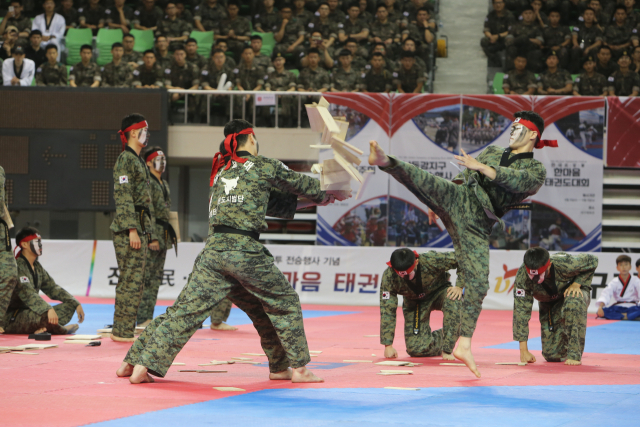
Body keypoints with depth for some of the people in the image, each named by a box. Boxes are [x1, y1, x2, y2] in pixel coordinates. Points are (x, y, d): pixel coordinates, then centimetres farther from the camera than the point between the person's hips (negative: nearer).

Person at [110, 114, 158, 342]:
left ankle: (122, 331, 15)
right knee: (132, 280, -10)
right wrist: (132, 229, -23)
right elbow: (123, 196, -17)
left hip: (141, 229, 10)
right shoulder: (125, 160, -9)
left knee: (131, 281, 11)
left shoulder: (139, 161, 22)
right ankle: (123, 331, -8)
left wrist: (151, 235, 24)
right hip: (128, 230, -10)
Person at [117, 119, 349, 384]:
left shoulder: (221, 171, 25)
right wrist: (332, 194, 37)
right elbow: (301, 184, 19)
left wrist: (312, 201, 34)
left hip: (213, 250, 6)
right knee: (284, 304, 11)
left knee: (187, 311, 5)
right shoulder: (263, 166, 5)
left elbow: (276, 204, 30)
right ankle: (298, 369, 14)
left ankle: (138, 363, -1)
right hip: (244, 251, -6)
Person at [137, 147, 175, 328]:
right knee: (147, 278, -11)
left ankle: (148, 317, 14)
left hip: (163, 237, 10)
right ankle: (143, 319, -12)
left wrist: (170, 235, 22)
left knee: (156, 279, 10)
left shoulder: (164, 185, 21)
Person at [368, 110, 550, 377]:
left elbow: (517, 181, -13)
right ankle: (385, 161, -53)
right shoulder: (492, 152, 24)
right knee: (419, 179, -28)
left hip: (477, 225, -3)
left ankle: (464, 345, -3)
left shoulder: (536, 170, 9)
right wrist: (437, 203, 21)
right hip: (459, 199, 3)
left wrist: (481, 167, -22)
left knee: (478, 284, -9)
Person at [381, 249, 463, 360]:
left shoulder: (432, 260, -35)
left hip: (438, 292, -1)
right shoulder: (389, 277, -30)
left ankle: (447, 349, -23)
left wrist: (459, 286, -31)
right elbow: (387, 309, -25)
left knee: (452, 302, -38)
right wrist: (388, 345, -25)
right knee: (415, 349, -12)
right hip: (414, 302, 1)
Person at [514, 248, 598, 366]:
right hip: (549, 303, 3)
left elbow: (592, 261, -16)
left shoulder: (566, 264, -37)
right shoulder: (522, 276, -33)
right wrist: (523, 350, -29)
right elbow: (521, 310, -28)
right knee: (552, 356, -5)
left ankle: (574, 355, -28)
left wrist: (577, 283, -28)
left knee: (573, 303, -41)